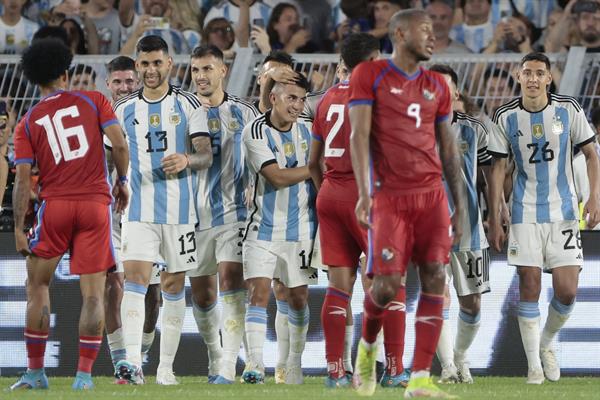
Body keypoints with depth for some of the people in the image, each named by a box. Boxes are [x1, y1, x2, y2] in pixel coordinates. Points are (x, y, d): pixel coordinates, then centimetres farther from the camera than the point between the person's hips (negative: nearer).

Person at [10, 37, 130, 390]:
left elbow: (23, 180, 0)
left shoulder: (28, 123, 6)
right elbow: (120, 145, -3)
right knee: (93, 293, 3)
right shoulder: (93, 101, 5)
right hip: (96, 203, 0)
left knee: (39, 285, 13)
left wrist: (19, 229, 1)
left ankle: (36, 372, 11)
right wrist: (122, 181, 13)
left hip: (55, 205, 0)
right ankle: (85, 374, -1)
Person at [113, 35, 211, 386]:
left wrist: (186, 160, -24)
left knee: (174, 285, 5)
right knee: (135, 279, -15)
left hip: (180, 209, 0)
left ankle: (166, 367, 13)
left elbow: (206, 156, -4)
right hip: (138, 209, 0)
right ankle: (133, 363, -24)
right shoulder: (124, 109, 9)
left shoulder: (189, 106, 3)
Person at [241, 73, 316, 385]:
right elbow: (277, 176, -18)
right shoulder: (255, 133, -10)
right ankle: (255, 362, -15)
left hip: (301, 228, 4)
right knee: (258, 292, -12)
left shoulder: (308, 131, 5)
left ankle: (294, 363, 17)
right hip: (264, 228, -4)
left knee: (298, 297, 7)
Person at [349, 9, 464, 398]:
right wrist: (365, 192, -20)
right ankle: (367, 346, 22)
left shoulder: (437, 86, 14)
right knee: (388, 283, -10)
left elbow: (448, 148, 17)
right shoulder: (369, 75, 0)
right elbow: (360, 135, -9)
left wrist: (460, 206, 13)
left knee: (435, 278, -7)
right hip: (390, 196, -4)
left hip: (432, 194, 4)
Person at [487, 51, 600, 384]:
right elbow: (498, 168, 3)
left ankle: (546, 344, 23)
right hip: (525, 214, 0)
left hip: (564, 211, 0)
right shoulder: (506, 117, -1)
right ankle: (534, 364, 2)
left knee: (567, 291, -4)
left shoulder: (568, 110, -2)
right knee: (529, 285, -6)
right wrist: (494, 219, 0)